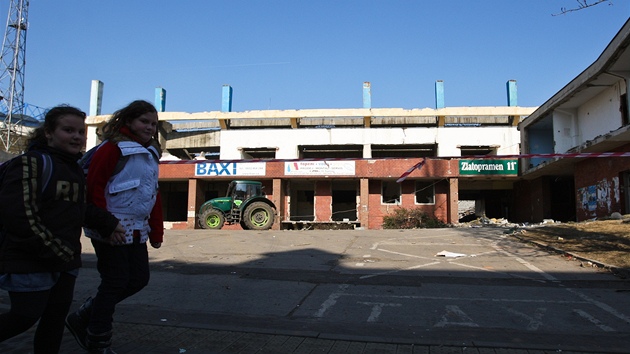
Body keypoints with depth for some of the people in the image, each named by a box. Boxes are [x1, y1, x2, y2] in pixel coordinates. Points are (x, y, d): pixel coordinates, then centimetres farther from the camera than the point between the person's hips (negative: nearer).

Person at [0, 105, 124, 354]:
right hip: (30, 262, -8)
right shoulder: (32, 163, -15)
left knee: (56, 317, 13)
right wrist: (52, 250, -21)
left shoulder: (75, 169, 13)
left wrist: (108, 223, 9)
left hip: (66, 261, 8)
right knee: (25, 316, 1)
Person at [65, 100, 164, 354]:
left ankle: (83, 318, 27)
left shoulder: (151, 154, 14)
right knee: (116, 281, 0)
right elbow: (94, 186, -17)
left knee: (139, 279, 11)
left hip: (137, 230, 9)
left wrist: (156, 231, 15)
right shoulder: (113, 148, -12)